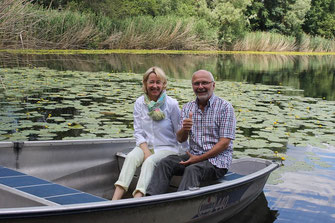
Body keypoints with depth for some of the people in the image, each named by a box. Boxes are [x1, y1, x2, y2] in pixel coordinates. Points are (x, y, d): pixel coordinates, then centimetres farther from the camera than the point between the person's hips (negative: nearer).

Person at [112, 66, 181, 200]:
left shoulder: (172, 104, -7)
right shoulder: (139, 103, 2)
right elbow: (138, 133, 0)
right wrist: (146, 152, -14)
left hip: (167, 148, -2)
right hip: (145, 146, 3)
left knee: (150, 162, -32)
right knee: (131, 157, -28)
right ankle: (115, 200, -42)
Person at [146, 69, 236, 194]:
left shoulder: (225, 107, -5)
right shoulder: (187, 108, 11)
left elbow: (224, 143, -10)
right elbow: (180, 139, 6)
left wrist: (199, 158, -16)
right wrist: (184, 129, -19)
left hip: (217, 159, -5)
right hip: (193, 155, 5)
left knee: (192, 170, -33)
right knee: (165, 163, -19)